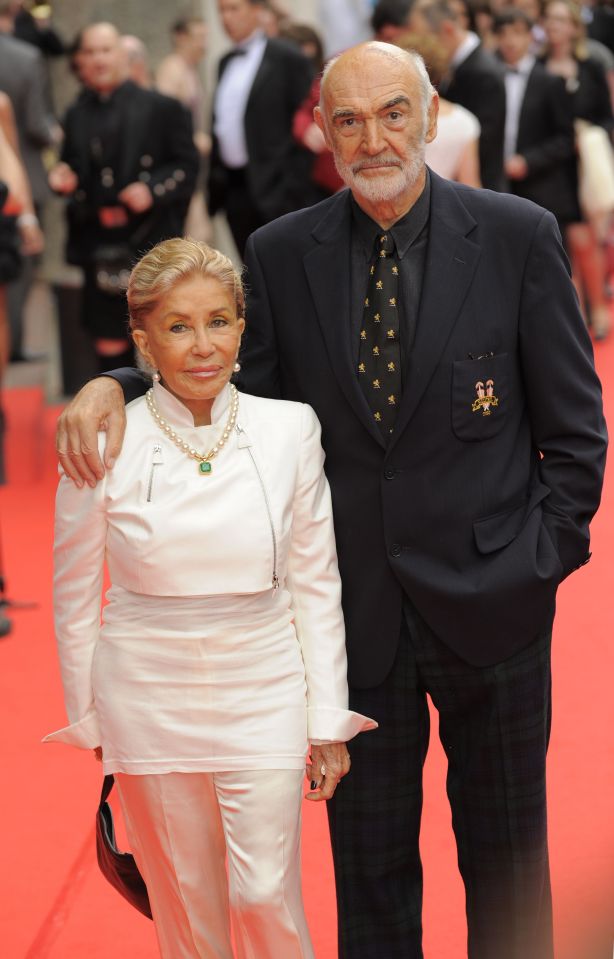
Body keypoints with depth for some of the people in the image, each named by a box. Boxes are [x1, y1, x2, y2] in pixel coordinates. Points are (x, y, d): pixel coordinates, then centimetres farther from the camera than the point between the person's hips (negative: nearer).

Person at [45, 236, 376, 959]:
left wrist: (330, 719, 2)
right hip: (149, 694, 0)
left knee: (266, 897, -3)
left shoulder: (290, 428, -5)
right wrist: (85, 720, 9)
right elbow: (75, 592, 3)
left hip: (263, 688, 0)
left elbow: (315, 581, 2)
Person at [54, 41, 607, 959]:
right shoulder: (281, 253, -1)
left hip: (490, 606, -1)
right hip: (356, 610, 1)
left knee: (506, 864, 15)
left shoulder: (517, 236, -6)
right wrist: (116, 384, -13)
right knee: (368, 866, 15)